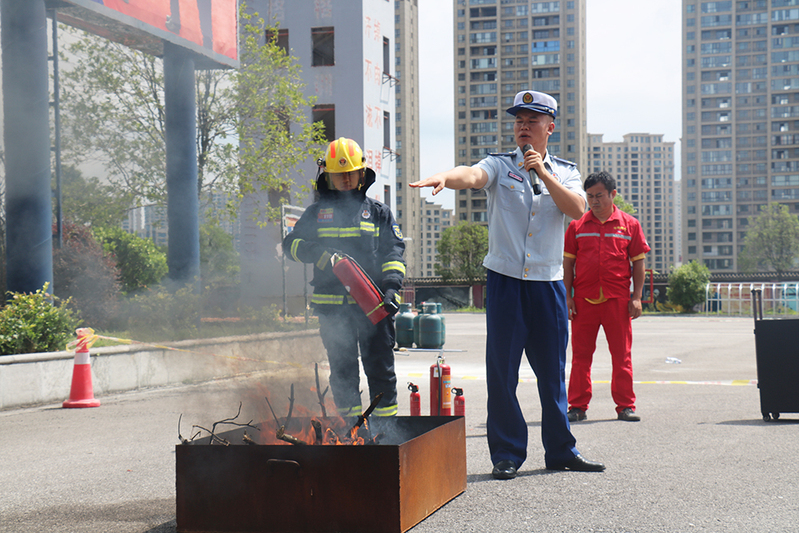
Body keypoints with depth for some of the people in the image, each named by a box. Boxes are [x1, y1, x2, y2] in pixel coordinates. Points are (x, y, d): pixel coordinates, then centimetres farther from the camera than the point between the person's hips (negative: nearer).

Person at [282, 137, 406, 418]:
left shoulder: (377, 212, 13)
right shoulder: (317, 212, 15)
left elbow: (394, 250, 7)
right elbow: (290, 244, 11)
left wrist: (391, 286, -10)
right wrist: (319, 254, -10)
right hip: (332, 306, 1)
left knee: (379, 367, -2)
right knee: (342, 369, 7)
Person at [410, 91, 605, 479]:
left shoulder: (565, 172, 11)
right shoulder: (500, 166, 4)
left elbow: (577, 208, -7)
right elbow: (473, 175, -19)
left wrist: (543, 173, -14)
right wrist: (446, 177, -41)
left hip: (549, 284, 2)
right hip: (505, 281, -2)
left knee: (553, 372, 8)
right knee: (502, 370, -2)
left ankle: (560, 451, 21)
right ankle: (506, 454, 9)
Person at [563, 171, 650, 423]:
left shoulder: (629, 224, 6)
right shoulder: (577, 226, 7)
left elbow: (638, 262, 7)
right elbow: (568, 262, 9)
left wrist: (636, 297, 0)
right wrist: (567, 296, 2)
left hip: (618, 299, 0)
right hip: (584, 299, 1)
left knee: (622, 355, 4)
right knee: (580, 354, 4)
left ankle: (625, 406, 13)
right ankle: (578, 406, 11)